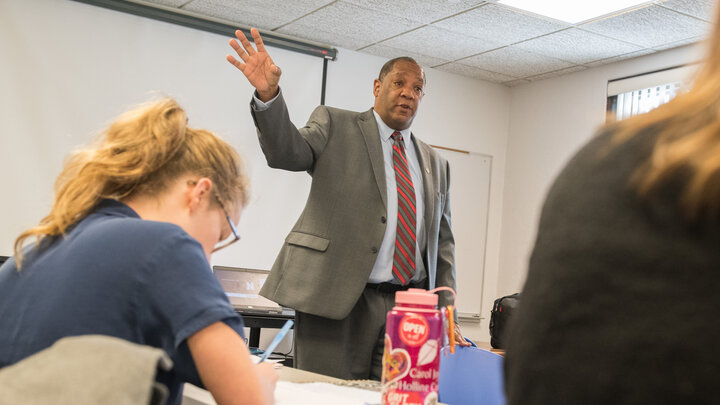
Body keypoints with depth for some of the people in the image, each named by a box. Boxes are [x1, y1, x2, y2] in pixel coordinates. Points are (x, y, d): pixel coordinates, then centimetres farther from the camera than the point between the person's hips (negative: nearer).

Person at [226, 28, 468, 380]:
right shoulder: (335, 125, 9)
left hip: (408, 311, 4)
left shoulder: (435, 164, 19)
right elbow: (288, 152, -11)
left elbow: (442, 243, 18)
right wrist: (268, 95, -29)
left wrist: (445, 313, 8)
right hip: (337, 300, -4)